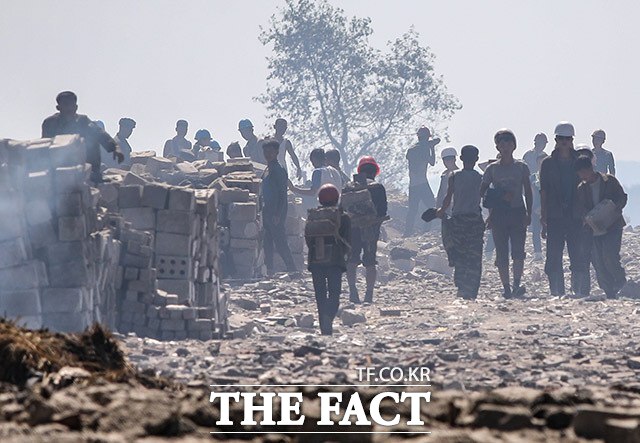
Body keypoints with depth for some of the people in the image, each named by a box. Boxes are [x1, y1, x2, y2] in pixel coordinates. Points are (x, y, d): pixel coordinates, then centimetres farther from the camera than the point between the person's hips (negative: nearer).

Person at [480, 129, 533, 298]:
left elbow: (528, 192, 9)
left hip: (518, 213, -1)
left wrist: (529, 213, 1)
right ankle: (506, 288, 4)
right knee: (501, 253, -1)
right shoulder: (492, 169, 9)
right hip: (498, 214, 1)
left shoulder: (521, 167, 8)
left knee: (518, 250, -15)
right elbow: (482, 192, 10)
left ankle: (517, 284, -18)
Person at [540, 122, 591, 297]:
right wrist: (543, 216, 0)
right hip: (555, 217, 0)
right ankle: (557, 292, 4)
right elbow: (543, 191, 6)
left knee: (580, 259, -2)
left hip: (577, 217, 0)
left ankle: (581, 292, 3)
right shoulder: (548, 163, 7)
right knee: (554, 258, -2)